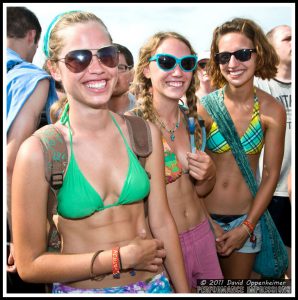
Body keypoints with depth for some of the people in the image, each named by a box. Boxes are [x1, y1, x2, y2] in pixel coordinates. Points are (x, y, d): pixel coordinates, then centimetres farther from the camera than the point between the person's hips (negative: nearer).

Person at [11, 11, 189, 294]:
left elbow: (161, 222, -3)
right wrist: (121, 258, -18)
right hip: (80, 288, -2)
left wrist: (183, 290, 0)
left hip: (154, 283, 3)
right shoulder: (38, 152, -18)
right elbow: (29, 265, -15)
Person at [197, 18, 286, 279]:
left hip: (246, 217, 2)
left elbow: (271, 174, -4)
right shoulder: (205, 107, -14)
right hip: (204, 215, -1)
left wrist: (246, 228, -5)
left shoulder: (272, 110, -9)